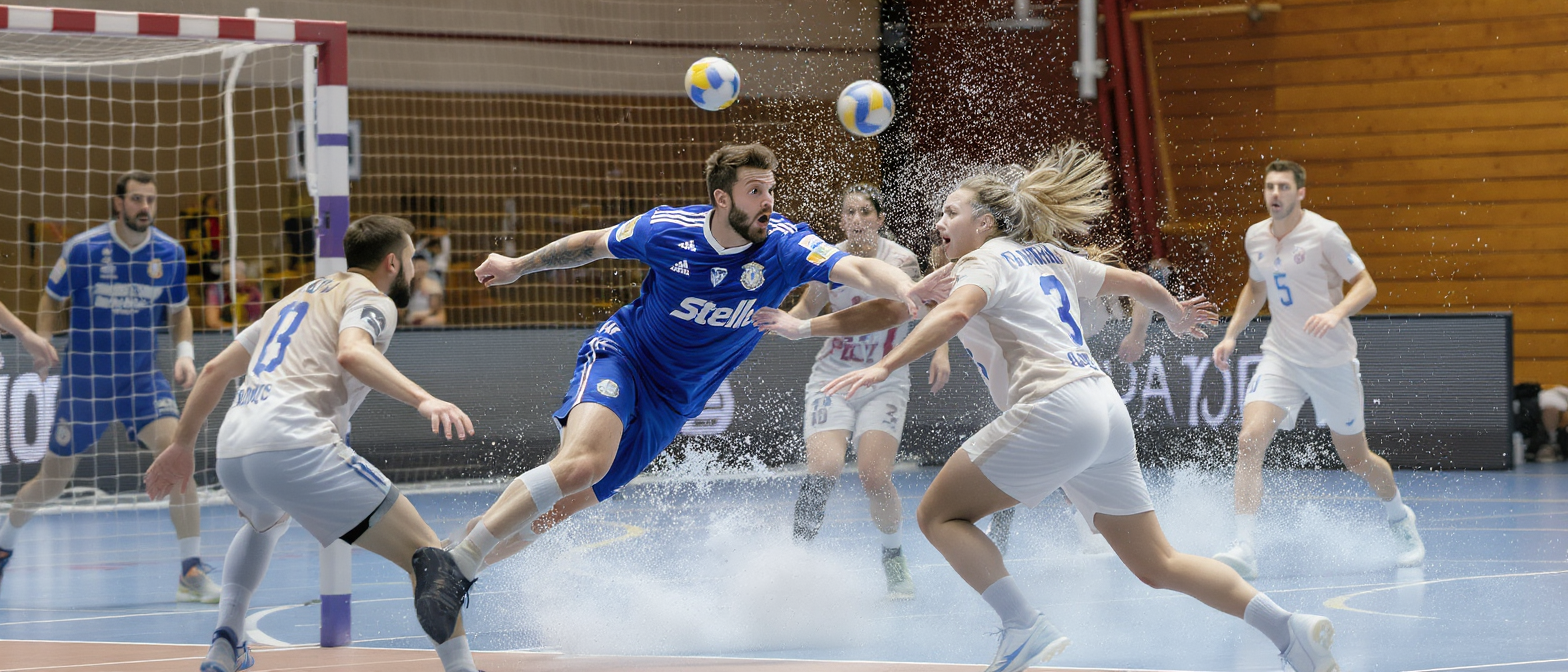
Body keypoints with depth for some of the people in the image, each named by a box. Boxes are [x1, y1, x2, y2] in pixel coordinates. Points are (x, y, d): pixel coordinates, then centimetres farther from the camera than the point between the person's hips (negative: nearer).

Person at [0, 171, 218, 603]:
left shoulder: (169, 252, -2)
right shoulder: (82, 249, -10)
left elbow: (179, 309, 12)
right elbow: (52, 300, 6)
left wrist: (185, 352, -4)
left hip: (142, 375, 1)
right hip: (84, 378, -1)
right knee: (53, 479, 8)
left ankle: (192, 571, -20)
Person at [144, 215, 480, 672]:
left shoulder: (299, 298, 32)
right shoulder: (372, 299, 8)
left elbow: (215, 369, 33)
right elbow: (352, 353, -16)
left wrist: (183, 445, 42)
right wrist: (423, 399, -28)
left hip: (232, 452, 8)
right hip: (295, 446, -8)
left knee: (266, 523, 43)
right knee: (424, 555, -6)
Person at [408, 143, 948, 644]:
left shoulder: (785, 246, -14)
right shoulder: (667, 229, -12)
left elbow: (857, 270, -30)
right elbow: (593, 244, 7)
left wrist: (904, 289, -51)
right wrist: (519, 266, 18)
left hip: (671, 404, 3)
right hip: (619, 355, -3)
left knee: (563, 505, -1)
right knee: (584, 461, -31)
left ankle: (451, 574, 10)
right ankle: (453, 562, -28)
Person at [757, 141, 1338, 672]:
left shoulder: (984, 261, 2)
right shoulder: (1049, 257, 25)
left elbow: (955, 312, -21)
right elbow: (1133, 282, 37)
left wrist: (885, 367, -31)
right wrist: (1175, 313, 57)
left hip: (1052, 409, -8)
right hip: (1107, 412, 8)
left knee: (939, 515, 0)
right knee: (1157, 564, 11)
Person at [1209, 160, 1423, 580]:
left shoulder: (1324, 234, -13)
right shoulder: (1256, 237, 4)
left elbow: (1366, 285, -11)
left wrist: (1337, 313, -29)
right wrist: (1231, 334, 12)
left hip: (1332, 361, -4)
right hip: (1280, 357, 4)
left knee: (1356, 458, 9)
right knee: (1249, 442, -19)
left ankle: (1400, 520, 40)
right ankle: (1243, 549, -22)